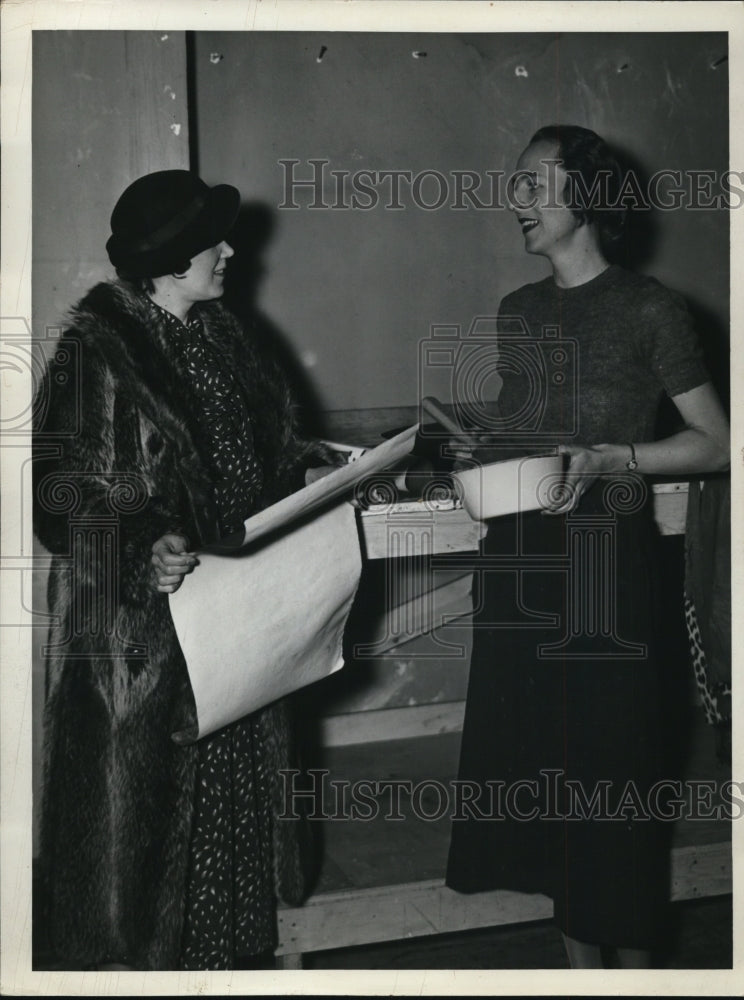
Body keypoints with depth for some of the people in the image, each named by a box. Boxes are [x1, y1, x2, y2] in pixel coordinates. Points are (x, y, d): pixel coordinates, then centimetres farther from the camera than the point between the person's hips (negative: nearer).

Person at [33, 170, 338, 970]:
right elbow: (59, 495, -18)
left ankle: (225, 941, 35)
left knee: (235, 776, 17)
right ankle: (134, 949, 24)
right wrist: (141, 552, -31)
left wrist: (312, 471, 1)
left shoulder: (217, 338, 8)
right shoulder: (95, 353, -16)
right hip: (139, 630, -8)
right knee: (144, 791, 4)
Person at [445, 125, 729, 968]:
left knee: (611, 750, 0)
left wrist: (607, 458, -17)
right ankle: (581, 954, 22)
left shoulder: (647, 308, -5)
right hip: (517, 555, 5)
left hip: (604, 554, -5)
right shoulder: (517, 311, 12)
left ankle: (632, 955, 17)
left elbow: (713, 441, -5)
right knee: (539, 748, 8)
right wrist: (486, 447, 5)